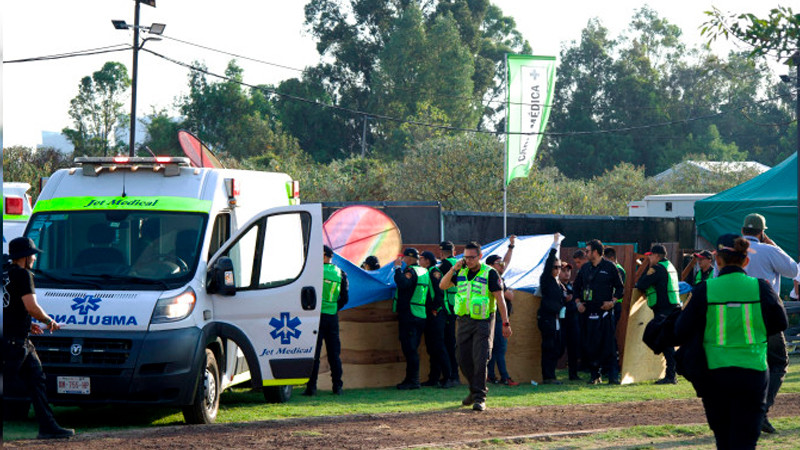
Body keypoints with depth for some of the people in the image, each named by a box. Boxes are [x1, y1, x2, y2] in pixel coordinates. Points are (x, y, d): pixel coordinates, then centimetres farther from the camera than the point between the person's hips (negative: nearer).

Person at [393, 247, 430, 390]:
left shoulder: (411, 271, -12)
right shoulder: (424, 272, 17)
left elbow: (402, 283, -30)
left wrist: (397, 268, -19)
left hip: (409, 315, -9)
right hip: (421, 316, 9)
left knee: (409, 348, -9)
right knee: (412, 349, 14)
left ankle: (413, 380, -10)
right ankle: (411, 379, 17)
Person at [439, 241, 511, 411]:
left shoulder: (489, 273, -6)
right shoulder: (461, 273, 9)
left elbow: (500, 299, -8)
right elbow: (442, 285, 3)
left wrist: (506, 323, -12)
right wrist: (454, 268, -10)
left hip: (483, 322, -5)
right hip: (464, 321, 5)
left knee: (480, 360, -12)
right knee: (464, 360, 8)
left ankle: (480, 398, -11)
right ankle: (475, 390, 29)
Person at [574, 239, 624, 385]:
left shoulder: (609, 267, 0)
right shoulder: (585, 268, 13)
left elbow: (619, 287, 5)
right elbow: (577, 286, 23)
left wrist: (613, 301, -8)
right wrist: (578, 302, 10)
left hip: (605, 311, -4)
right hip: (589, 312, 4)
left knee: (608, 345, -9)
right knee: (589, 345, 2)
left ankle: (612, 376, -8)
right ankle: (595, 375, 10)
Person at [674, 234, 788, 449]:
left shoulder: (705, 290, -8)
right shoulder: (760, 288, -6)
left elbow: (681, 332, -4)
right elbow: (780, 323, 8)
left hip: (714, 373, 0)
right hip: (752, 373, 0)